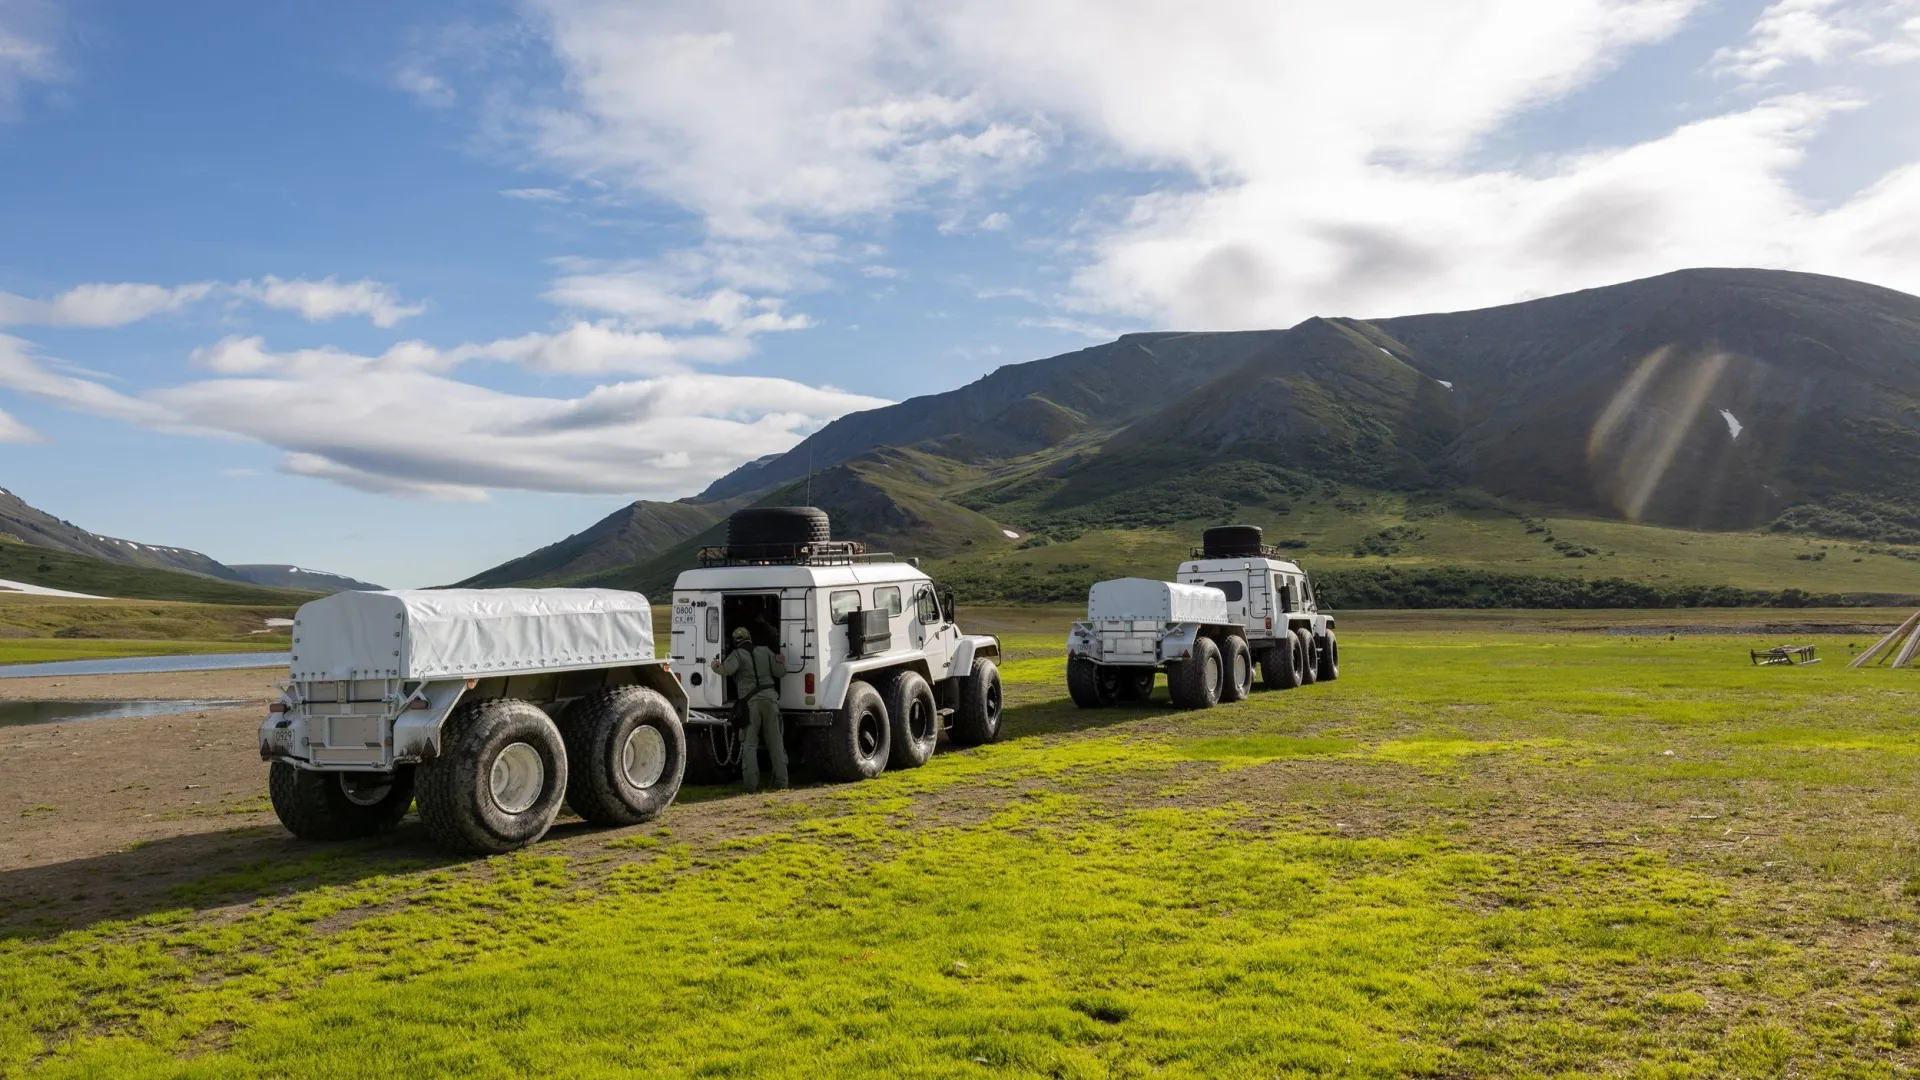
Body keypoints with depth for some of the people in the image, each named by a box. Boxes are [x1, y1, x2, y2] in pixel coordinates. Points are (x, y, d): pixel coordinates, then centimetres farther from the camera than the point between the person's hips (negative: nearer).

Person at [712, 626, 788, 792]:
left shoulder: (737, 654, 2)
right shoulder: (765, 651, 13)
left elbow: (728, 668, -19)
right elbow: (779, 672, 11)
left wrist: (716, 666, 1)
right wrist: (782, 661, 31)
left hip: (750, 702, -3)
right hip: (770, 697, 3)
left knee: (749, 744, 2)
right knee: (775, 742, 8)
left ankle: (751, 783, -7)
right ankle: (781, 781, 8)